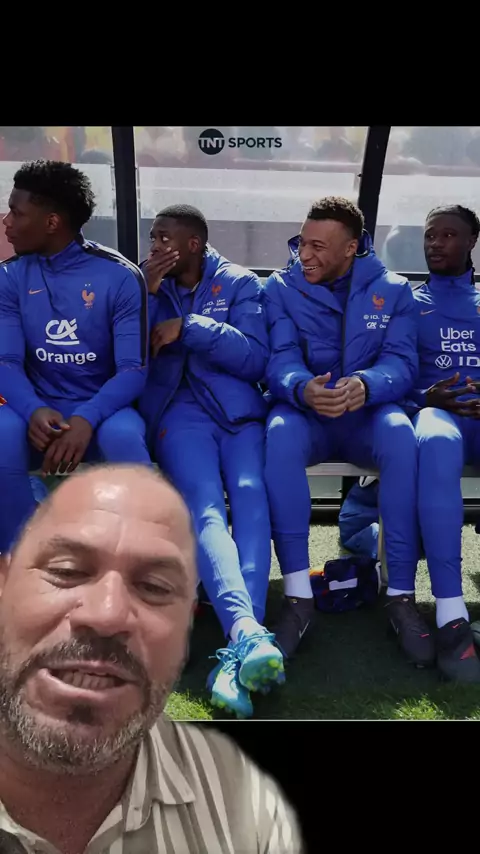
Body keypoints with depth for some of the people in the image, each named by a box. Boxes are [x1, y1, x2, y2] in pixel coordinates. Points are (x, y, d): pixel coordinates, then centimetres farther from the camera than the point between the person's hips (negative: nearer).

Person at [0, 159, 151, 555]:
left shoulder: (120, 276, -8)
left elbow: (134, 369, -13)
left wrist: (86, 420, -31)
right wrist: (33, 411, -27)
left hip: (101, 408, -2)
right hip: (40, 410, 2)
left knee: (123, 436, -36)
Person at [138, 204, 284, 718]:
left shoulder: (239, 283, 14)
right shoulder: (146, 283, 18)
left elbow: (255, 360, 0)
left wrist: (187, 326, -6)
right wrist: (147, 292, -4)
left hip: (239, 408, 0)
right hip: (178, 409, 0)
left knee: (251, 497, -30)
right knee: (204, 507, -29)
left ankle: (237, 655, -46)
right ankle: (249, 634, -52)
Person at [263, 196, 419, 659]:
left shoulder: (392, 290, 2)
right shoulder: (281, 287, 2)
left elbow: (401, 363, -9)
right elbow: (280, 360, -10)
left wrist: (365, 385, -33)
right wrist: (303, 389, -35)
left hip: (366, 416, 0)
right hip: (306, 413, 0)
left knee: (400, 433, -36)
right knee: (280, 432, -37)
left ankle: (401, 592, -28)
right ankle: (298, 595, -33)